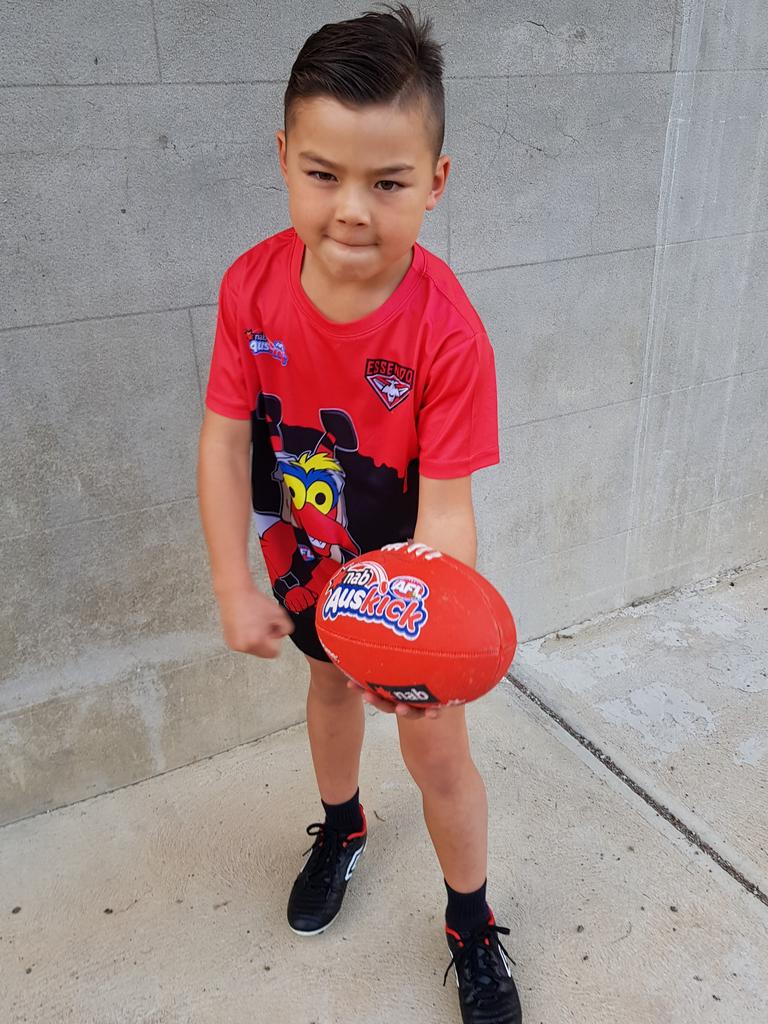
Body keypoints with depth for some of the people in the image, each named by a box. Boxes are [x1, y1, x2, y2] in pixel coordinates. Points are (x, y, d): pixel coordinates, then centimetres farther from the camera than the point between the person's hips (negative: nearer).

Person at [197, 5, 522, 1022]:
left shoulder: (447, 331, -30)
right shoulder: (253, 286, -19)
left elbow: (446, 507, -28)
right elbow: (226, 440, -15)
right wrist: (235, 589, -17)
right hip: (305, 563, 4)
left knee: (437, 751, 9)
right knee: (330, 684, 28)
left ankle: (473, 929, 39)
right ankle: (341, 826, 62)